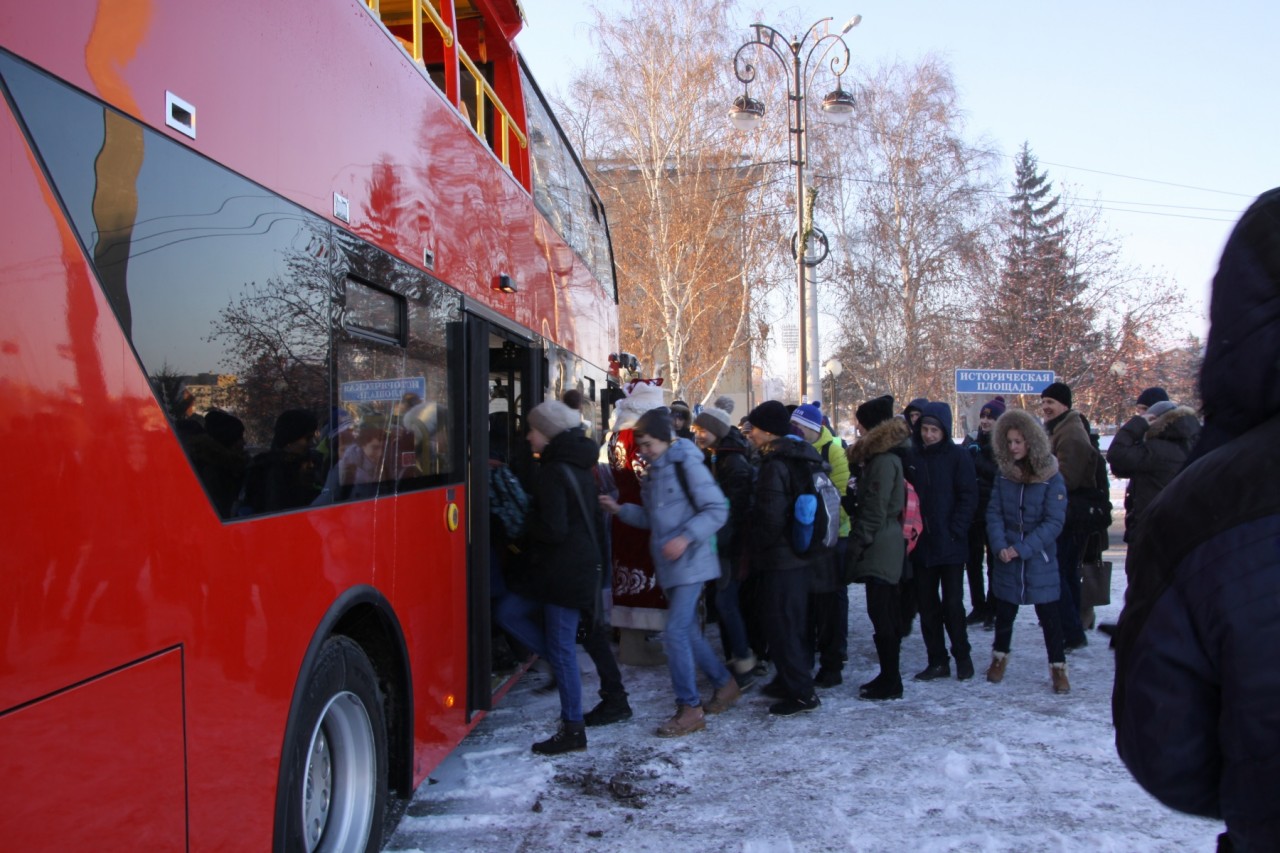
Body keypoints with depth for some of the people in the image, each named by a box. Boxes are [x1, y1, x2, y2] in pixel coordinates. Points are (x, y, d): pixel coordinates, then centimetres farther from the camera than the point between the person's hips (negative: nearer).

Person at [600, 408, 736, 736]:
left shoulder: (686, 464, -13)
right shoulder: (655, 471, 13)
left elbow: (717, 510, -17)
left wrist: (686, 538, -26)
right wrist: (620, 509, 5)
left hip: (690, 564, -9)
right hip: (670, 566, 9)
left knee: (676, 632, -11)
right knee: (688, 632, 15)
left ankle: (689, 709, 0)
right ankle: (724, 683, 33)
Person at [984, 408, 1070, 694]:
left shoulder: (1051, 478, -11)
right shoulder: (1004, 475, 1)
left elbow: (1054, 522, -13)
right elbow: (994, 513, 0)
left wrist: (1021, 548, -18)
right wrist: (1000, 546, -15)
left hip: (1040, 559, -3)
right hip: (1007, 559, 3)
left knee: (1049, 615, 4)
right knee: (1004, 611, 14)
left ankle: (1058, 666, 19)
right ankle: (999, 656, 33)